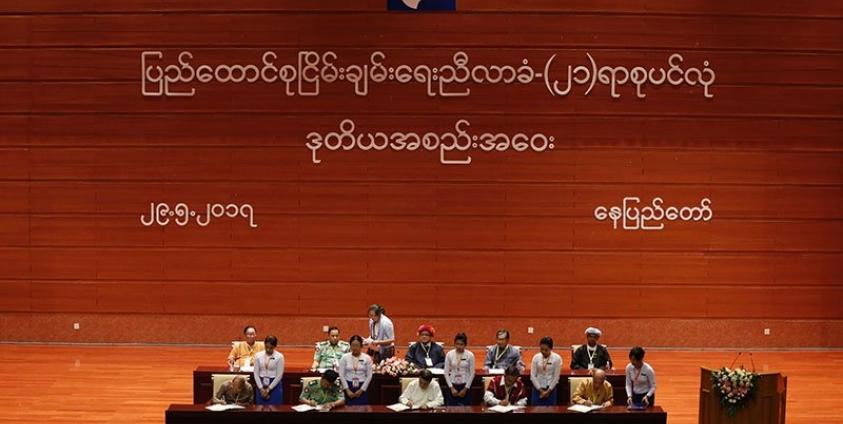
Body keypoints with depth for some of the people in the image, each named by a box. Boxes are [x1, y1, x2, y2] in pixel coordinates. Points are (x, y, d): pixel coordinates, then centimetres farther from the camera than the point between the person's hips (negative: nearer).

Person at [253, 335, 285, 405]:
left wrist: (268, 389, -9)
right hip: (261, 385, 3)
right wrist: (261, 388, -6)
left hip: (274, 385, -3)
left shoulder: (279, 357, -6)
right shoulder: (258, 356, 2)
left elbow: (279, 375, -8)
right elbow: (256, 373, 2)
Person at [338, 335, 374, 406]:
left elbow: (369, 376, 0)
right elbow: (341, 375, 0)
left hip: (362, 387, 0)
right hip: (348, 387, 0)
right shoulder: (344, 358, 1)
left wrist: (362, 389, -5)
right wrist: (347, 390, -5)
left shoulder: (367, 358, 0)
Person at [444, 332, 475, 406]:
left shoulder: (470, 355, -4)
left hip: (465, 386, -1)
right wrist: (451, 388, -5)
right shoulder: (449, 355, -1)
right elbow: (446, 373, 1)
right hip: (453, 385, 1)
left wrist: (465, 389, -5)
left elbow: (472, 373, -2)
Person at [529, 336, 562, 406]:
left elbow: (556, 377, -5)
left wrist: (548, 391, -8)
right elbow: (532, 375, -1)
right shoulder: (536, 357, 0)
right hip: (537, 389, 2)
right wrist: (541, 390, -6)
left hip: (550, 389, -2)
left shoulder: (557, 358, -6)